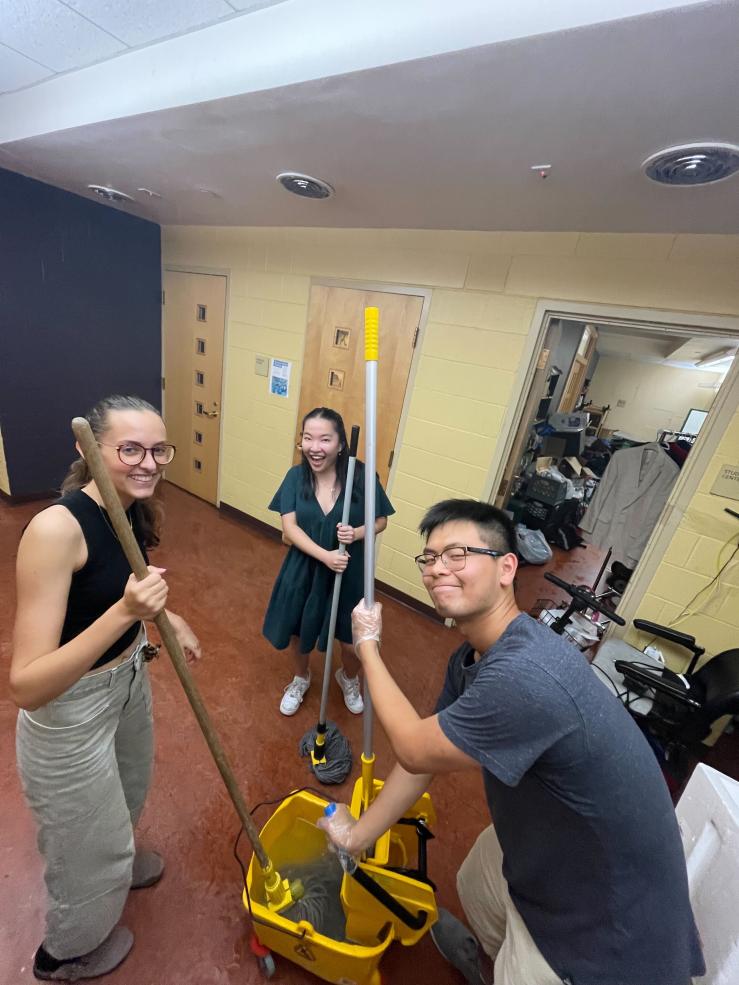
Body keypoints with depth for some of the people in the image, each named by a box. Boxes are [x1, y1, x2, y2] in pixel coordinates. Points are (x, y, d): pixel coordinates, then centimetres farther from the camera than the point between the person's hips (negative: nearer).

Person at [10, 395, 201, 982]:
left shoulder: (135, 508, -8)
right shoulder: (55, 527, -32)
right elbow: (24, 687, -32)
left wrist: (167, 617, 0)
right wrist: (126, 613, -42)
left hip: (129, 678, 7)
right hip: (69, 712, -7)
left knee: (129, 790, 35)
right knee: (90, 846, 23)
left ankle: (117, 862, 69)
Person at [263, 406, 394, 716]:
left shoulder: (361, 476, -16)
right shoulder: (296, 476, -11)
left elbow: (381, 520, -5)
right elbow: (289, 527, -15)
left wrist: (356, 533, -25)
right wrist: (325, 555, -27)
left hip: (349, 572, -1)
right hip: (304, 569, 2)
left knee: (351, 639, 14)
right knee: (298, 632, 20)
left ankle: (349, 678, 51)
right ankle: (301, 679, 54)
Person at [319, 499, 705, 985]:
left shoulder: (525, 676, -41)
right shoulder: (471, 659, -10)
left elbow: (416, 750, -26)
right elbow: (423, 758, 1)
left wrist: (367, 645, -16)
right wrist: (358, 834, 8)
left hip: (607, 915, -7)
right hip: (547, 841, 8)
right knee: (476, 885, 30)